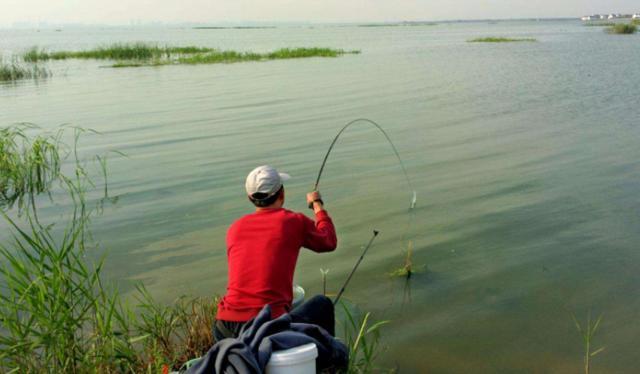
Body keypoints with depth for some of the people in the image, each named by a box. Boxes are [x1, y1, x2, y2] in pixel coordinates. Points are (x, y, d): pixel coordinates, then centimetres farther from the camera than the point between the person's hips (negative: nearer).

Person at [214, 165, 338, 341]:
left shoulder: (235, 228, 12)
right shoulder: (295, 222, 0)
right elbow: (329, 242, 20)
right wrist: (317, 205, 35)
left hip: (225, 328, 4)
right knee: (322, 305, 23)